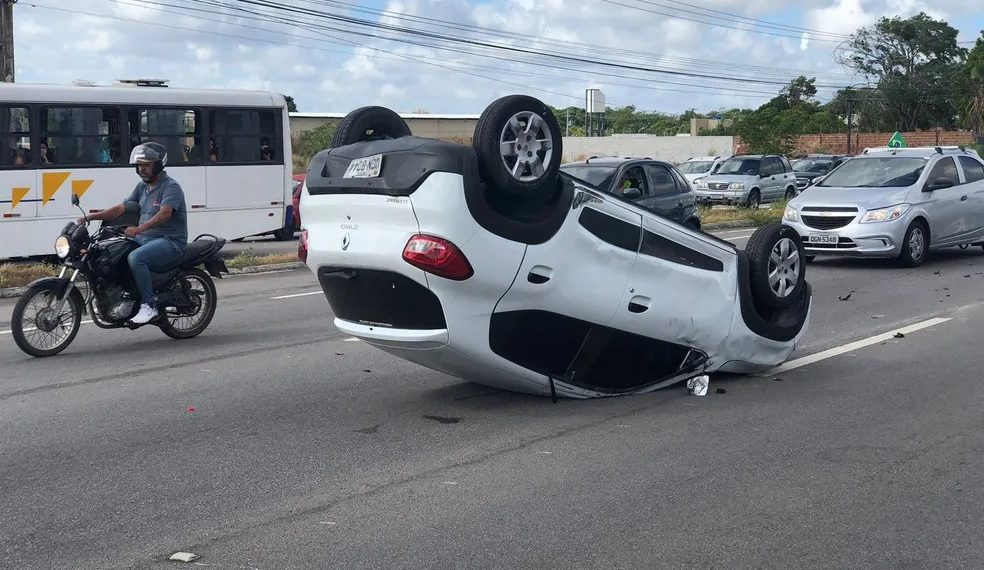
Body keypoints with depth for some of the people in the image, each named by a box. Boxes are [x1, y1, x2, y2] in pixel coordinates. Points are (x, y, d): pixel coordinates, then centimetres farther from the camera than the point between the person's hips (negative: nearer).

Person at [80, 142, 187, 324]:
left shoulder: (171, 186, -11)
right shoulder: (142, 187, 16)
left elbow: (165, 214, -28)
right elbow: (121, 208, 15)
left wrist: (140, 228, -43)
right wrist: (92, 216, 2)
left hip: (170, 241, -9)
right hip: (146, 239, 9)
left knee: (135, 258, -32)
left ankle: (149, 306, -23)